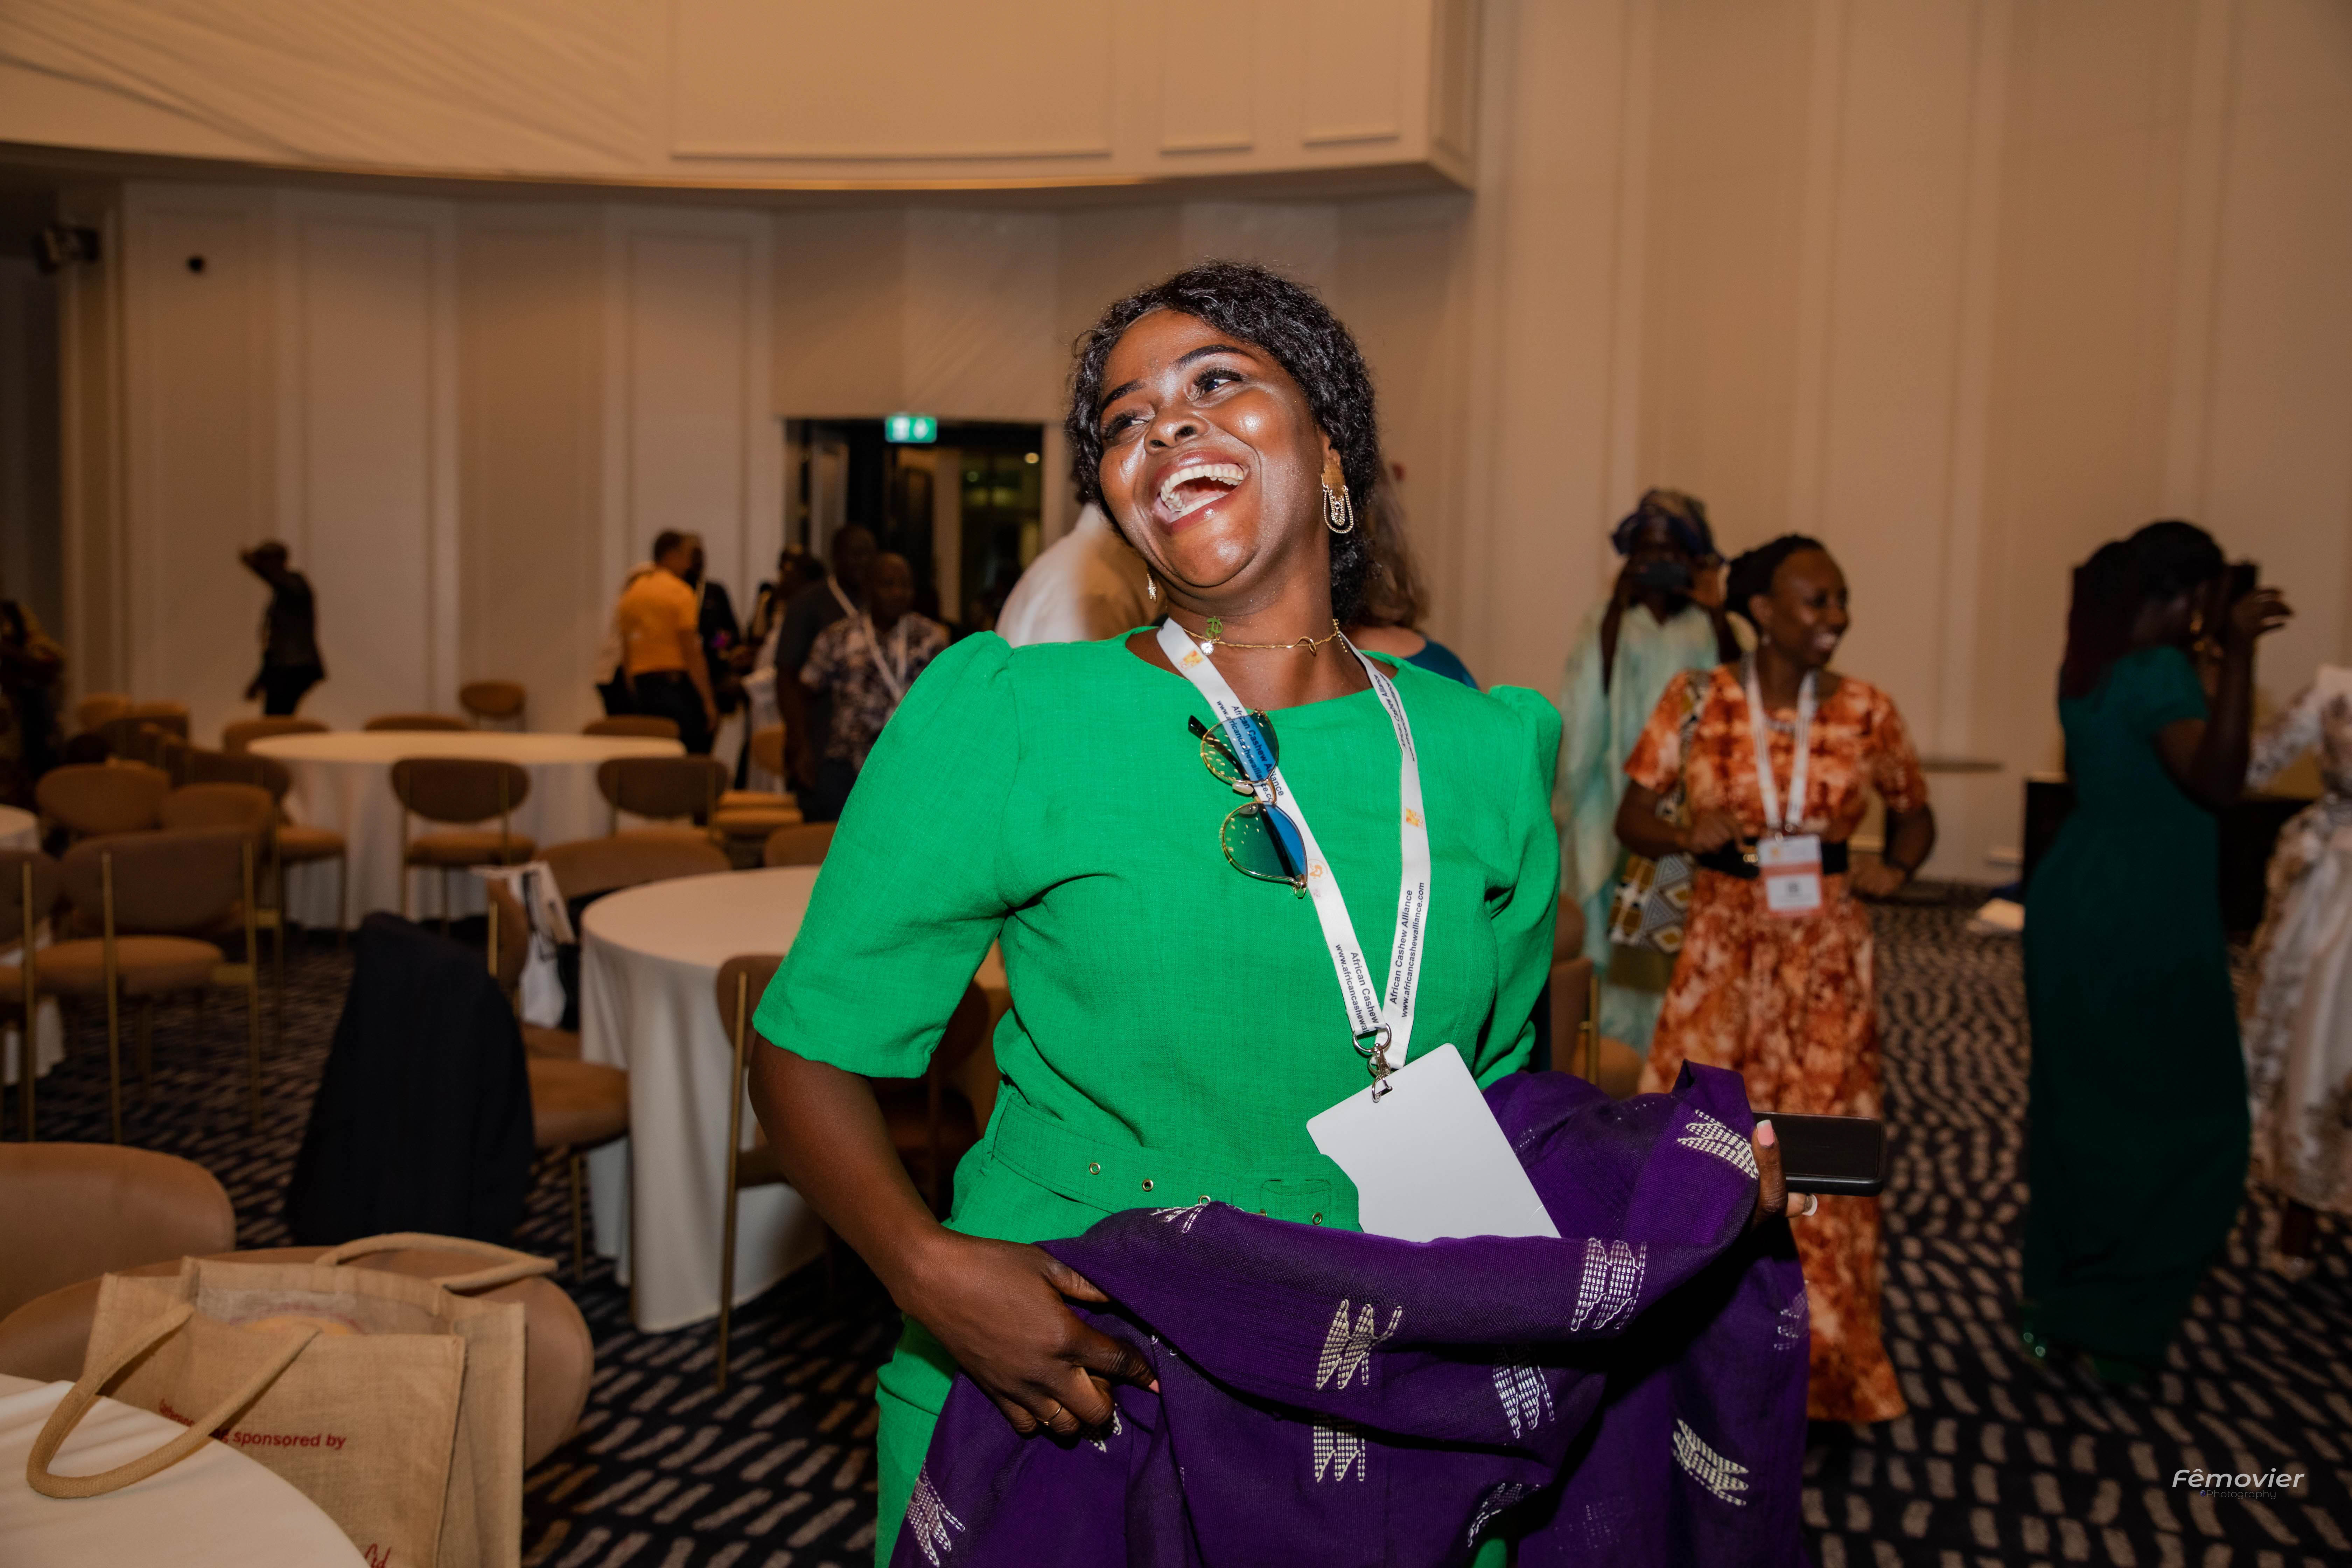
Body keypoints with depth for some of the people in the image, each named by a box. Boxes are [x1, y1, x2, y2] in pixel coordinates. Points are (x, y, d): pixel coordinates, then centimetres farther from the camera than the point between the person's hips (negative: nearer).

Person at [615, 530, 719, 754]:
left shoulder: (632, 593, 12)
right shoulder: (681, 592, -8)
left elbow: (626, 655, 14)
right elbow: (692, 653, -13)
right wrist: (708, 701, -11)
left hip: (642, 687, 7)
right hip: (677, 684, -7)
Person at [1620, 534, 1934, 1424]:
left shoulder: (1865, 711, 1)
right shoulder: (1696, 700, -3)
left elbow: (1914, 815, 15)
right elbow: (1631, 816, 1)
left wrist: (1895, 869, -5)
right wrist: (1688, 837, -19)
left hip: (1826, 953, 1)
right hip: (1723, 945, -1)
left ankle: (1817, 1365, 25)